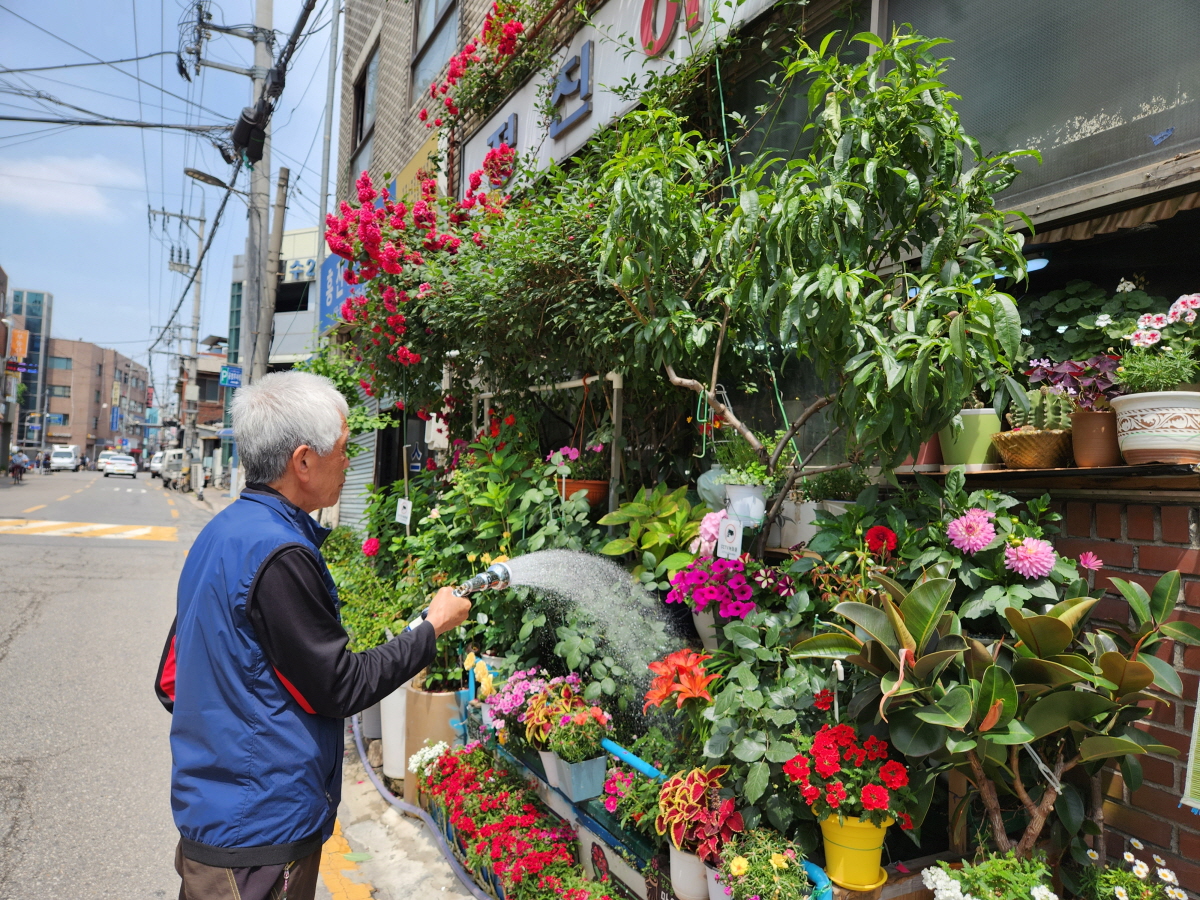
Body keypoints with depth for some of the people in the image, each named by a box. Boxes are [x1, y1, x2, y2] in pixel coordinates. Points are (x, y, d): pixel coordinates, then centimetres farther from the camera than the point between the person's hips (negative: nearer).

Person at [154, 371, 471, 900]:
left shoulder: (219, 534, 5)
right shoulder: (280, 555, -26)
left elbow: (171, 681, 11)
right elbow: (340, 687, -20)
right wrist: (433, 627, -10)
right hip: (259, 837, -9)